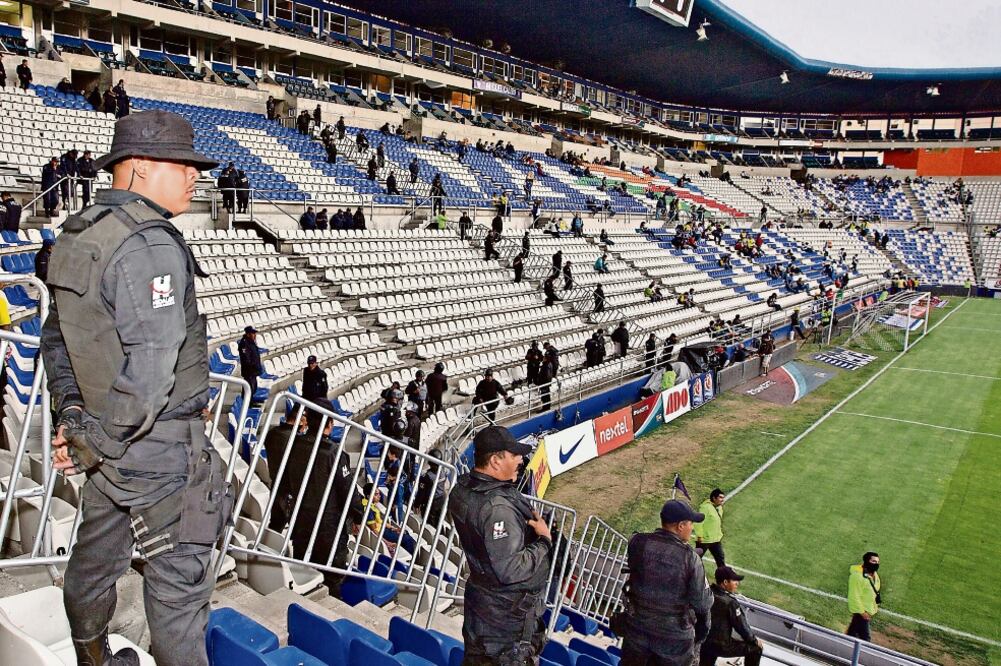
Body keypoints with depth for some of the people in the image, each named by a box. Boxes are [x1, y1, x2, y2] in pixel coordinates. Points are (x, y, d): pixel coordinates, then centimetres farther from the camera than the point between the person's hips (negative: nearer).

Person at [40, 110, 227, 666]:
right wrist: (95, 444, -16)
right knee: (178, 576, 4)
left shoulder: (75, 236, 9)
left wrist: (70, 413, 13)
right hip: (158, 443, -10)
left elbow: (56, 336, 16)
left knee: (95, 558, 26)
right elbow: (151, 365, -28)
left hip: (104, 433, 10)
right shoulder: (151, 245, -22)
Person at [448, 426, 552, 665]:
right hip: (508, 610, -8)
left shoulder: (462, 489, -5)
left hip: (479, 596, 8)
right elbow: (511, 570, -33)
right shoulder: (497, 509, -33)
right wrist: (544, 540, -20)